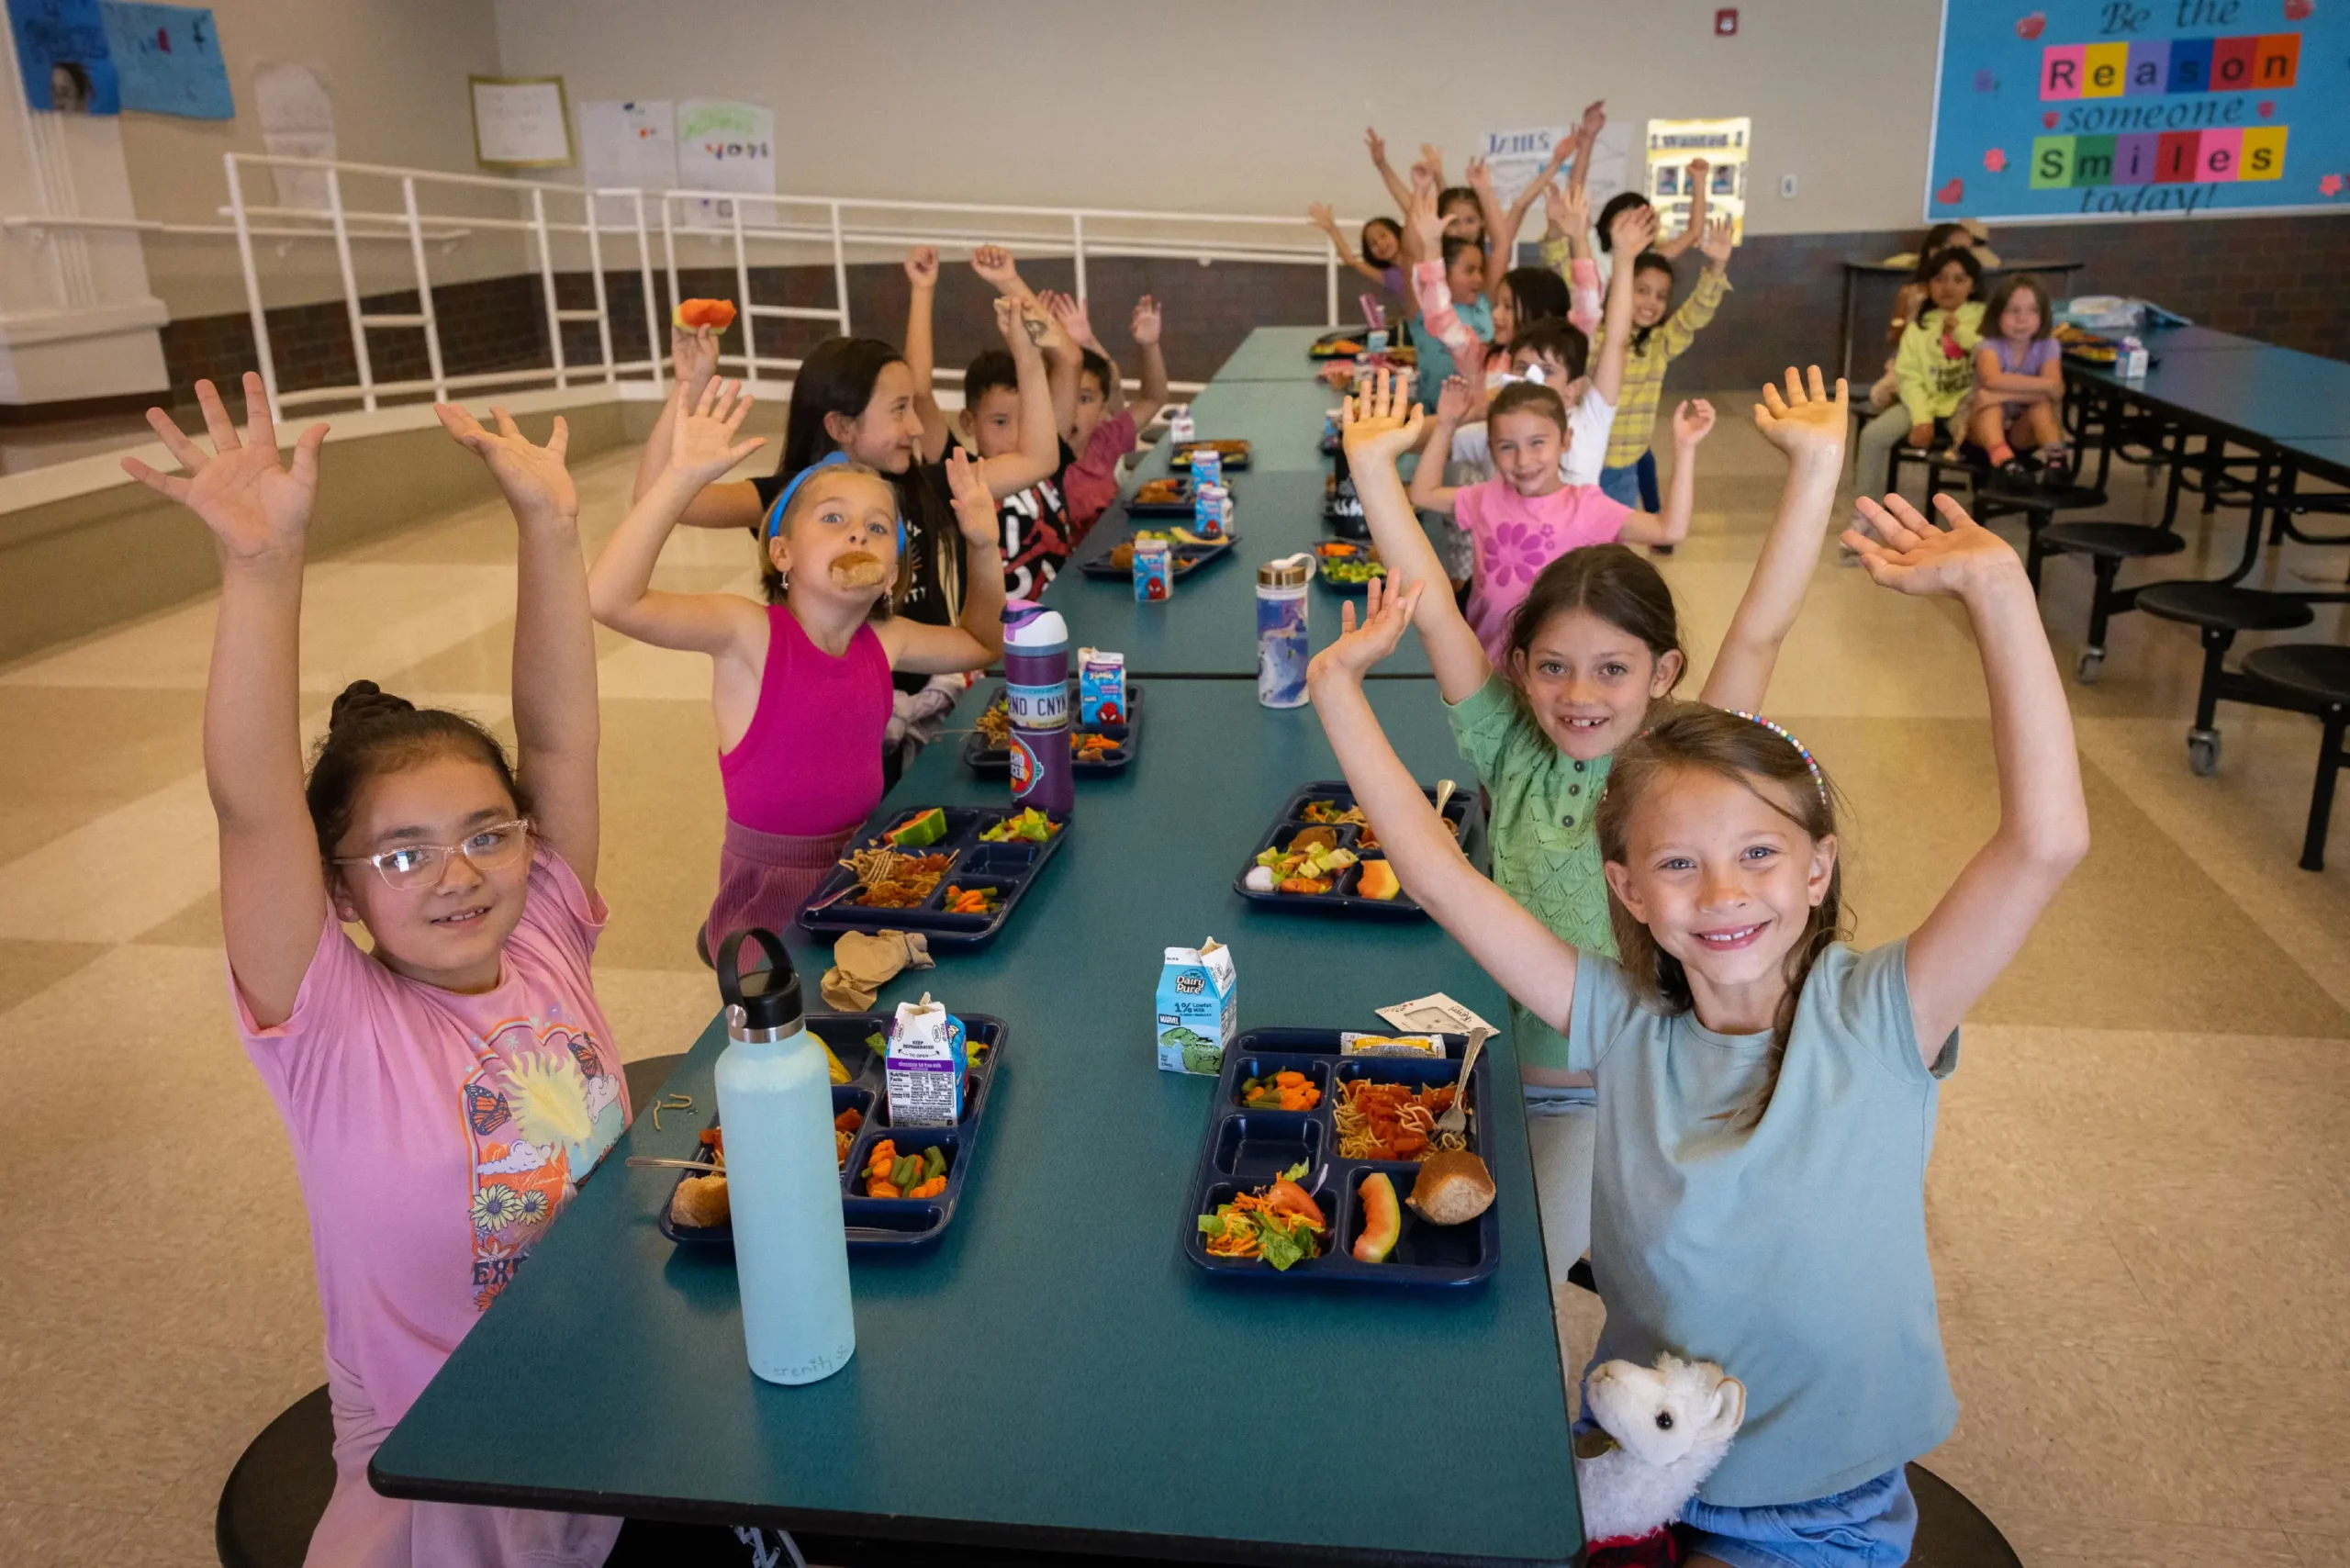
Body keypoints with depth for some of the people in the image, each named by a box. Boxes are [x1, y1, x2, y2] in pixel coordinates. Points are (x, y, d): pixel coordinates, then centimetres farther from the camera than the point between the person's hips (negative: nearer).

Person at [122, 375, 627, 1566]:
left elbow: (557, 739, -10)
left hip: (617, 1406, 3)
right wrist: (261, 570, -37)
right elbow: (253, 810, -27)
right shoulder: (334, 1028, -14)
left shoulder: (545, 945, -4)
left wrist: (548, 530, -18)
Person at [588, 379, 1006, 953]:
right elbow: (611, 599, -28)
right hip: (772, 900, -5)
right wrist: (683, 477, -32)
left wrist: (984, 546, 5)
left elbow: (981, 643, 20)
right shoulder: (747, 631, -13)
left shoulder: (883, 642, 1)